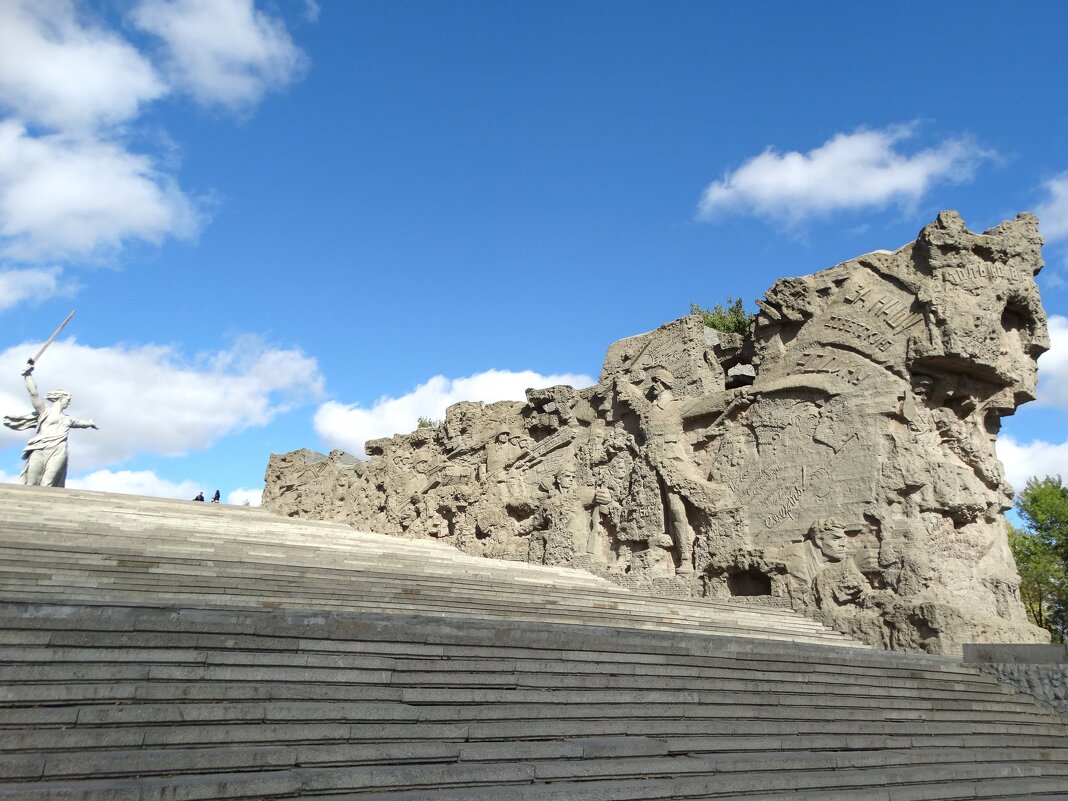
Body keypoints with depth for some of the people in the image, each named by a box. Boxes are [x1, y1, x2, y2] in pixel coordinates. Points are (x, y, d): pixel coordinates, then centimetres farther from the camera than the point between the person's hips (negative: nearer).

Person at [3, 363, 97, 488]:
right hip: (40, 450, -3)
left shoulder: (67, 419, 30)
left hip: (58, 452, 3)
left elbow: (82, 423, 49)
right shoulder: (45, 411, 15)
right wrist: (28, 374, -6)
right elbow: (34, 393, 2)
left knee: (46, 486, -15)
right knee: (31, 486, -12)